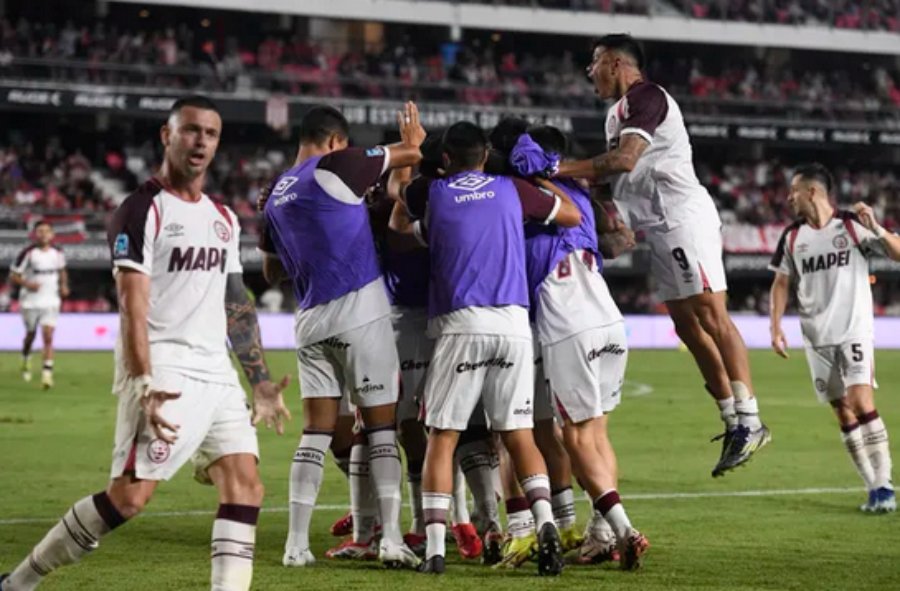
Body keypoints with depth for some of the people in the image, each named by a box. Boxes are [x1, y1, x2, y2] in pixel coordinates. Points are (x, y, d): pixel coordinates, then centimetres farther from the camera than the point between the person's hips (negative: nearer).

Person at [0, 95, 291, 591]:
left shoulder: (224, 219, 18)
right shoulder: (142, 211, -6)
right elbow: (132, 306, -14)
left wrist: (260, 382, 17)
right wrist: (143, 387, -24)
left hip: (217, 375, 8)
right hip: (163, 374, -8)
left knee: (245, 488, -5)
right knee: (129, 496, -13)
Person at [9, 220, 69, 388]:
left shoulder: (57, 253, 0)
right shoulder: (28, 253, -10)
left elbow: (62, 270, 21)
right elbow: (13, 275, -7)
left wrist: (63, 285, 5)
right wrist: (27, 284, -22)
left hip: (51, 301, 1)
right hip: (30, 301, -1)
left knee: (48, 335, -12)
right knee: (31, 334, 15)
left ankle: (47, 373, -16)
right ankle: (26, 359, 45)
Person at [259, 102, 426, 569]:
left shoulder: (276, 196, 13)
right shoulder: (334, 167, -7)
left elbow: (272, 272, 23)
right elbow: (410, 154, 0)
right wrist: (411, 139, 22)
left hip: (311, 319, 6)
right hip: (359, 311, -6)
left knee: (317, 429, 7)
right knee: (381, 425, 1)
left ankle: (297, 543, 2)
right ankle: (391, 538, -4)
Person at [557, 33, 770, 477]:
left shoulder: (645, 97, -10)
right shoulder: (619, 111, 21)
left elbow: (624, 160, -22)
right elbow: (616, 170, 21)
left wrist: (564, 169, -19)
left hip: (682, 218, -10)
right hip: (662, 228, 10)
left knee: (711, 318, -12)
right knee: (688, 328, 7)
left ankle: (748, 421, -13)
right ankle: (733, 423, 8)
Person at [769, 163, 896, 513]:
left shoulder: (852, 225, -4)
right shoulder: (792, 237, 9)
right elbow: (781, 284, 16)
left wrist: (876, 229, -25)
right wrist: (775, 327, 4)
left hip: (854, 330, -4)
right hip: (817, 339, 4)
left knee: (862, 404, -17)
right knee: (844, 414, 2)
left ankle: (883, 485, -14)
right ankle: (873, 488, 6)